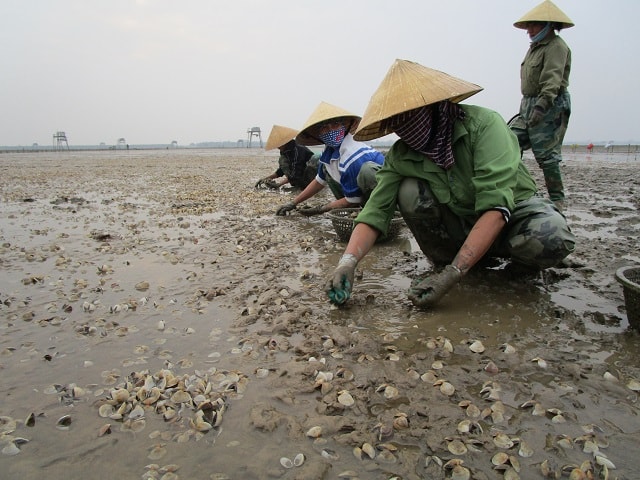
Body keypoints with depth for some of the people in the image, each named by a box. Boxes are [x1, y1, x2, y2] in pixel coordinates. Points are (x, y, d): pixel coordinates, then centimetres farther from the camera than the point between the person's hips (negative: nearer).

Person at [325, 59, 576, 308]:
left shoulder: (483, 124, -26)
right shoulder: (399, 157, -13)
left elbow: (496, 207, -35)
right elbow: (374, 212, -20)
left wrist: (453, 273, -42)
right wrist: (347, 262, -39)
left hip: (513, 211, -2)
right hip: (461, 224, 3)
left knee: (551, 238, -34)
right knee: (409, 192, -23)